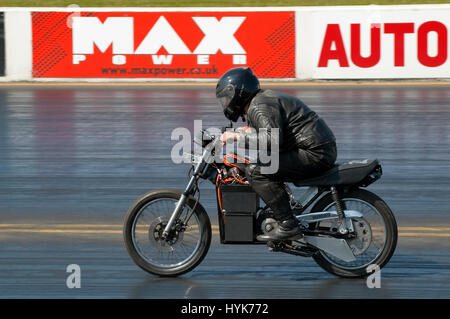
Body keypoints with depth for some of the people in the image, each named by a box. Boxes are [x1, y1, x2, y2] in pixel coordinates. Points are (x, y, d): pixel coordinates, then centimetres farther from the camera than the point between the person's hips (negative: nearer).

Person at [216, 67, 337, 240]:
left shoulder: (259, 107, -13)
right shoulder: (264, 98, 20)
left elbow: (272, 137, -29)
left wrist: (237, 136, -22)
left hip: (315, 154, -11)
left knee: (255, 171, -18)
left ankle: (288, 224, -21)